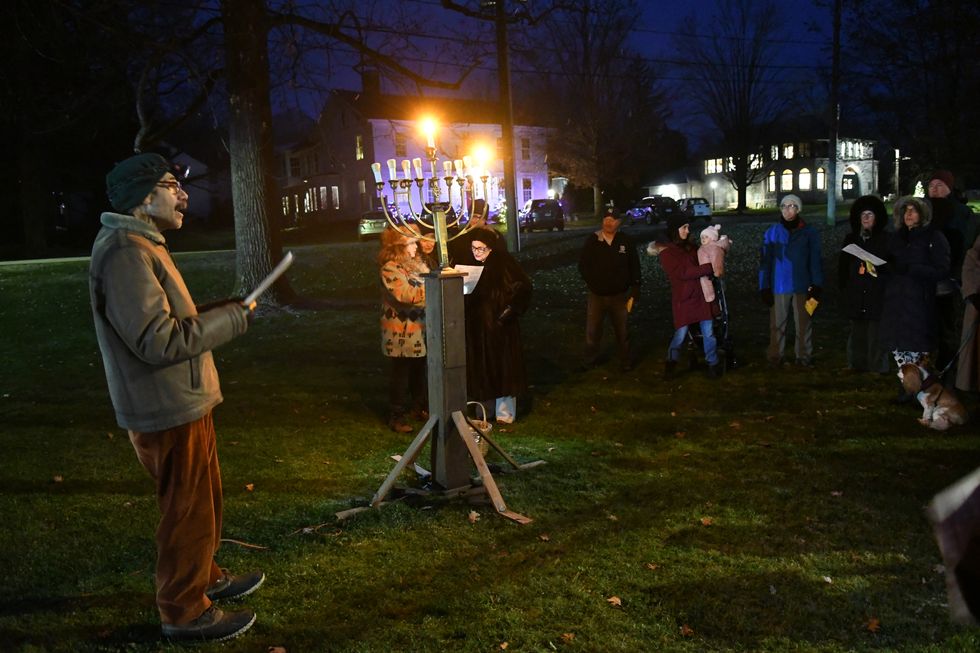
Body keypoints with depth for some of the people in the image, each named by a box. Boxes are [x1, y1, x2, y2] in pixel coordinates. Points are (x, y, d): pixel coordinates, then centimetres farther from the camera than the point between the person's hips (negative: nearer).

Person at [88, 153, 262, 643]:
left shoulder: (140, 244, 13)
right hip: (168, 408, -10)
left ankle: (205, 577, 42)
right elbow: (160, 340, -28)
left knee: (203, 499, 24)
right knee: (188, 510, 3)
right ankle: (184, 612, 19)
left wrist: (222, 312, 6)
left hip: (182, 400, 11)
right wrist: (232, 318, -18)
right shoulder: (124, 252, -22)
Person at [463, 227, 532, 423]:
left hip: (500, 326, -4)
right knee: (480, 370, 8)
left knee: (502, 368, 0)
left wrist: (510, 310, -13)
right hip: (476, 326, 4)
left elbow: (522, 287, -8)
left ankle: (505, 414, 8)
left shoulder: (504, 264, -7)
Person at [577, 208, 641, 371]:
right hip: (596, 295, 0)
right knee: (592, 331, 5)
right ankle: (590, 360, 24)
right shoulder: (592, 240, -4)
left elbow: (635, 269, -1)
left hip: (619, 295, 0)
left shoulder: (626, 241, -4)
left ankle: (625, 361, 28)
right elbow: (583, 266, 2)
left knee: (622, 331, 13)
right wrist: (594, 283, -7)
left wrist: (634, 293, -4)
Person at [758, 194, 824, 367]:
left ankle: (804, 356, 17)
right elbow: (765, 262, 0)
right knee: (777, 324, 7)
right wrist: (764, 288, -5)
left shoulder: (809, 233, -1)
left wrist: (817, 286, -6)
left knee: (803, 323, 7)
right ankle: (775, 356, 16)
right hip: (778, 287, 0)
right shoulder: (772, 233, 0)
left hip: (802, 287, 0)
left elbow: (815, 261, 0)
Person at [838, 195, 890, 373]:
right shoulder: (851, 239, 12)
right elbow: (843, 265, 13)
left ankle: (878, 366, 1)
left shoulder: (884, 239, 3)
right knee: (857, 330, 7)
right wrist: (843, 287, 8)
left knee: (875, 330, -5)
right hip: (855, 295, 3)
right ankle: (857, 364, 15)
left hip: (877, 293, -3)